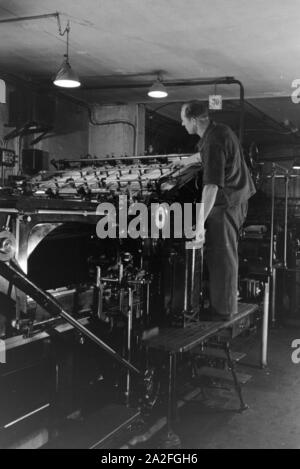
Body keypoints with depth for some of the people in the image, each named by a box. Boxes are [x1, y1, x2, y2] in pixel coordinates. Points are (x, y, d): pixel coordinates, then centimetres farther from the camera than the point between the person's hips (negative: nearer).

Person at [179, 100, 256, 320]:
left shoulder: (213, 142, -24)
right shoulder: (220, 130, 8)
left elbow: (211, 186, -31)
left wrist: (201, 222, -32)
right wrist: (188, 160, 49)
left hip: (226, 203, -10)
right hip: (238, 197, 10)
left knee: (221, 256, -1)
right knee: (226, 252, 20)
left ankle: (223, 311, 9)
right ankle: (228, 303, 35)